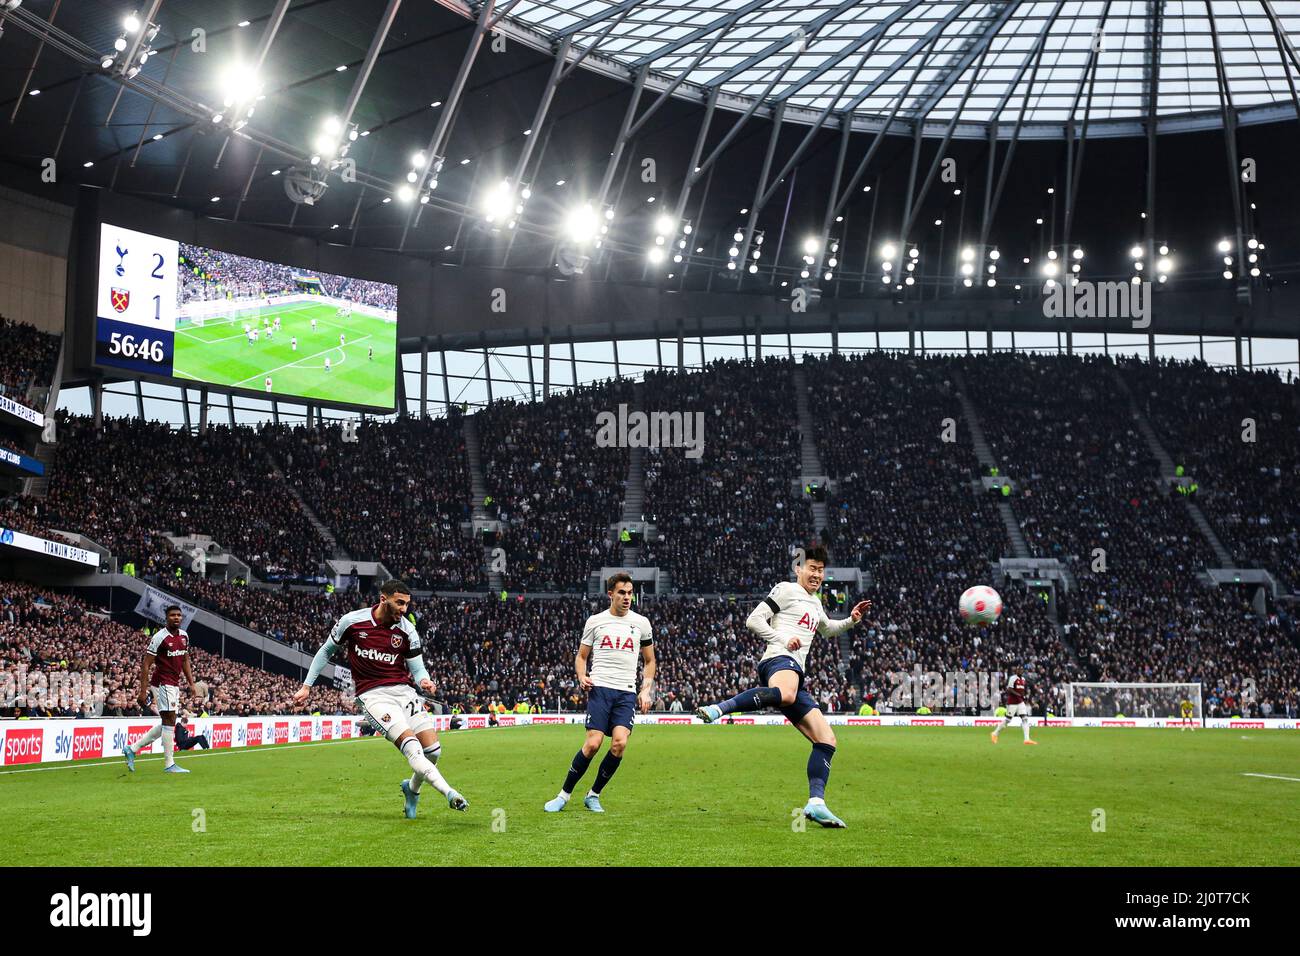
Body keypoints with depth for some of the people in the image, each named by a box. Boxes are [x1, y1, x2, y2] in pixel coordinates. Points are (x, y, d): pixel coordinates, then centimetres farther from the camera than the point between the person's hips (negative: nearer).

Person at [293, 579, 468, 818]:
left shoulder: (407, 630, 0)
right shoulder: (351, 621, -5)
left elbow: (417, 668, 6)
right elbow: (326, 652, 9)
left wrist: (424, 681, -18)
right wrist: (306, 686, 9)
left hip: (403, 689, 4)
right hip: (372, 694, -3)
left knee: (433, 750, -5)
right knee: (410, 743, -24)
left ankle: (412, 789, 26)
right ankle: (449, 793, -29)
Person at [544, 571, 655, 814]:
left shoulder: (641, 623, 10)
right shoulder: (595, 621, 7)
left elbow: (649, 661, 19)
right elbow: (581, 656, 15)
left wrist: (646, 689, 6)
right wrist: (582, 677, -5)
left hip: (627, 693, 2)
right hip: (600, 688, -2)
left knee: (619, 743, -17)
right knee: (593, 743, -15)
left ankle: (593, 795, 3)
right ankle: (564, 794, 3)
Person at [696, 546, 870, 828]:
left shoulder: (815, 604, 32)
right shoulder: (787, 590, 6)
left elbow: (826, 630, 54)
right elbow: (754, 620, -2)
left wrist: (851, 620, 38)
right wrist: (783, 640, -11)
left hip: (797, 673, 9)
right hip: (779, 660, -9)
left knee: (826, 739, 1)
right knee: (785, 695, -47)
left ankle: (816, 803, -4)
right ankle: (718, 709, -48)